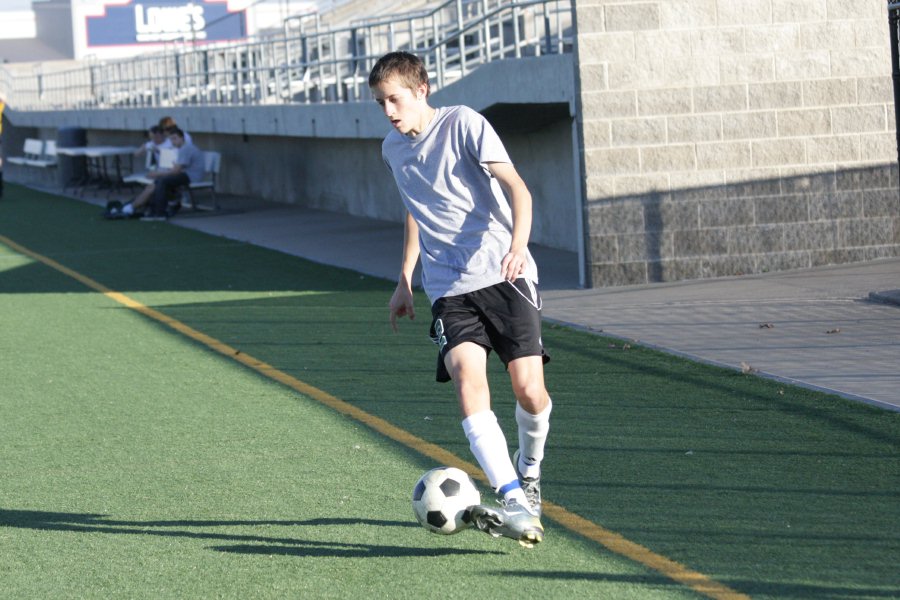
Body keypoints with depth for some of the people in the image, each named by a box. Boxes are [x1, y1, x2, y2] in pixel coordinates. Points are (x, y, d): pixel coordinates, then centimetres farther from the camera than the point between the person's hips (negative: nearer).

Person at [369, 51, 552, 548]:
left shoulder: (463, 124, -5)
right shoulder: (393, 149, 14)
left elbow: (516, 188, -15)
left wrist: (518, 245, -31)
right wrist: (405, 280, 28)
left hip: (504, 275, -4)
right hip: (448, 289, 4)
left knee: (530, 392, -9)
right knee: (468, 382, -22)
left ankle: (529, 473, 25)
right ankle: (514, 503, -32)